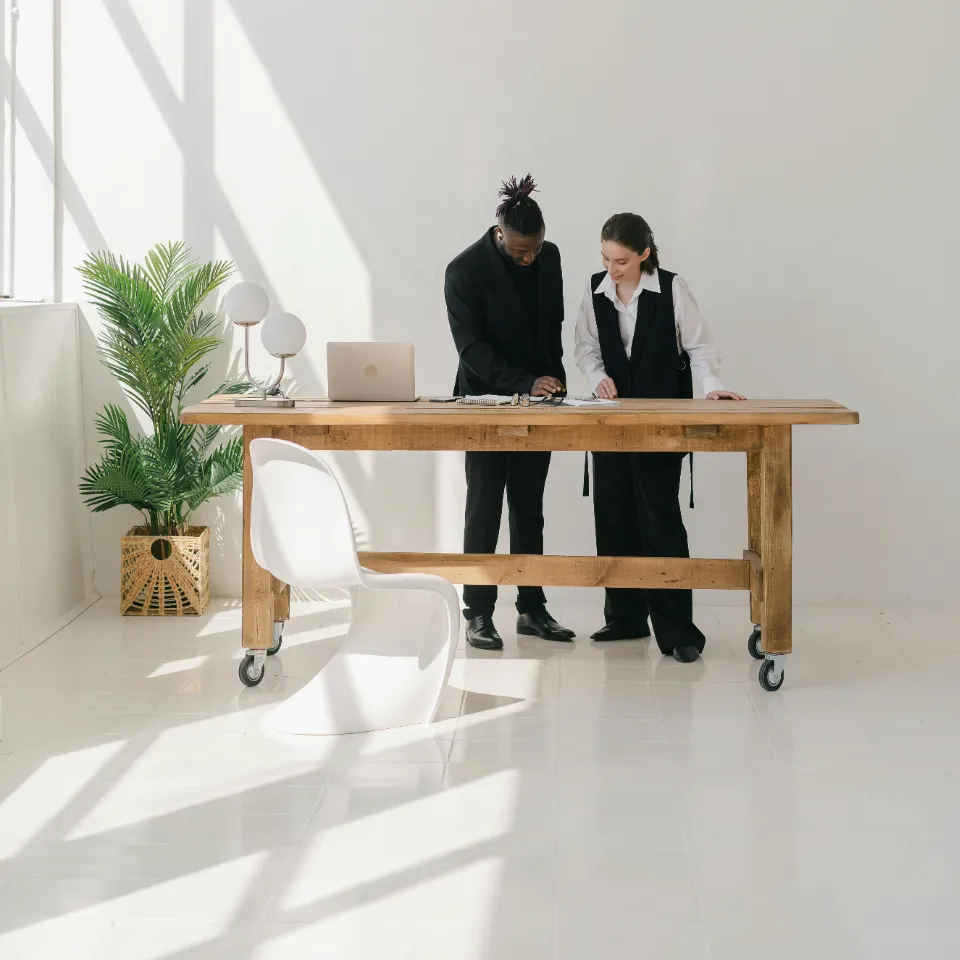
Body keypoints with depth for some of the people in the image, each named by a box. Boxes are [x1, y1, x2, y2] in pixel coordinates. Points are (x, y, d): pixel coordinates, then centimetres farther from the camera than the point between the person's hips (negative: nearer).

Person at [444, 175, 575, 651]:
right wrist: (525, 382, -26)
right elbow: (471, 347, -17)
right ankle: (478, 614, 5)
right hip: (488, 402, -5)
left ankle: (531, 609, 14)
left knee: (529, 510, 9)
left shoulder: (549, 257, 2)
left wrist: (553, 379, 6)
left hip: (537, 401, 5)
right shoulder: (465, 270, -14)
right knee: (484, 509, -1)